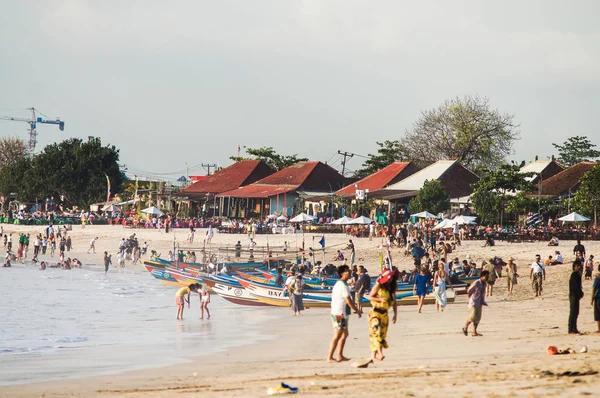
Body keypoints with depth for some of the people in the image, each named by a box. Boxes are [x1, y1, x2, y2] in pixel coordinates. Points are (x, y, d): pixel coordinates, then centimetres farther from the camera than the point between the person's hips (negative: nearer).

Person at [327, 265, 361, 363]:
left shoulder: (338, 284, 14)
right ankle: (330, 357, -8)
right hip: (340, 314, -10)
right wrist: (357, 311, -7)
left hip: (336, 312, 10)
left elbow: (332, 295, 20)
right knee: (337, 336, -8)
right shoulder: (343, 286, -17)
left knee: (345, 334, 17)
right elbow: (348, 301, -18)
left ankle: (340, 355, 19)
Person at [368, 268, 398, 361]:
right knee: (377, 332, -18)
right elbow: (370, 297, -7)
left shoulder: (392, 288, 10)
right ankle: (380, 353, -28)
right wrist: (380, 299, -21)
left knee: (382, 333, 7)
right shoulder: (378, 286, -6)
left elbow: (394, 302, 15)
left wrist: (395, 314, 10)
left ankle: (373, 354, 16)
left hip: (384, 313, 6)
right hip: (375, 312, -6)